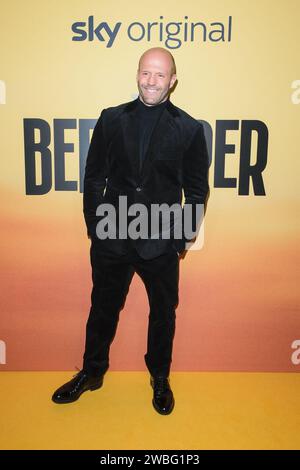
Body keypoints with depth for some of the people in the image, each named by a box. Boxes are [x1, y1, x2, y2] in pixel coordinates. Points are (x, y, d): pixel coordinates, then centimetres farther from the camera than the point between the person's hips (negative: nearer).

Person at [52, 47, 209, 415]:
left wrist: (182, 237, -4)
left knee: (163, 312, 15)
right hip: (111, 238, 1)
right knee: (103, 308, 17)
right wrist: (95, 227, -1)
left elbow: (196, 189, 1)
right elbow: (94, 176, 4)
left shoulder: (189, 129, -1)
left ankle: (160, 378, 39)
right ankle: (91, 373, 40)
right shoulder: (112, 119, 2)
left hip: (161, 243, -1)